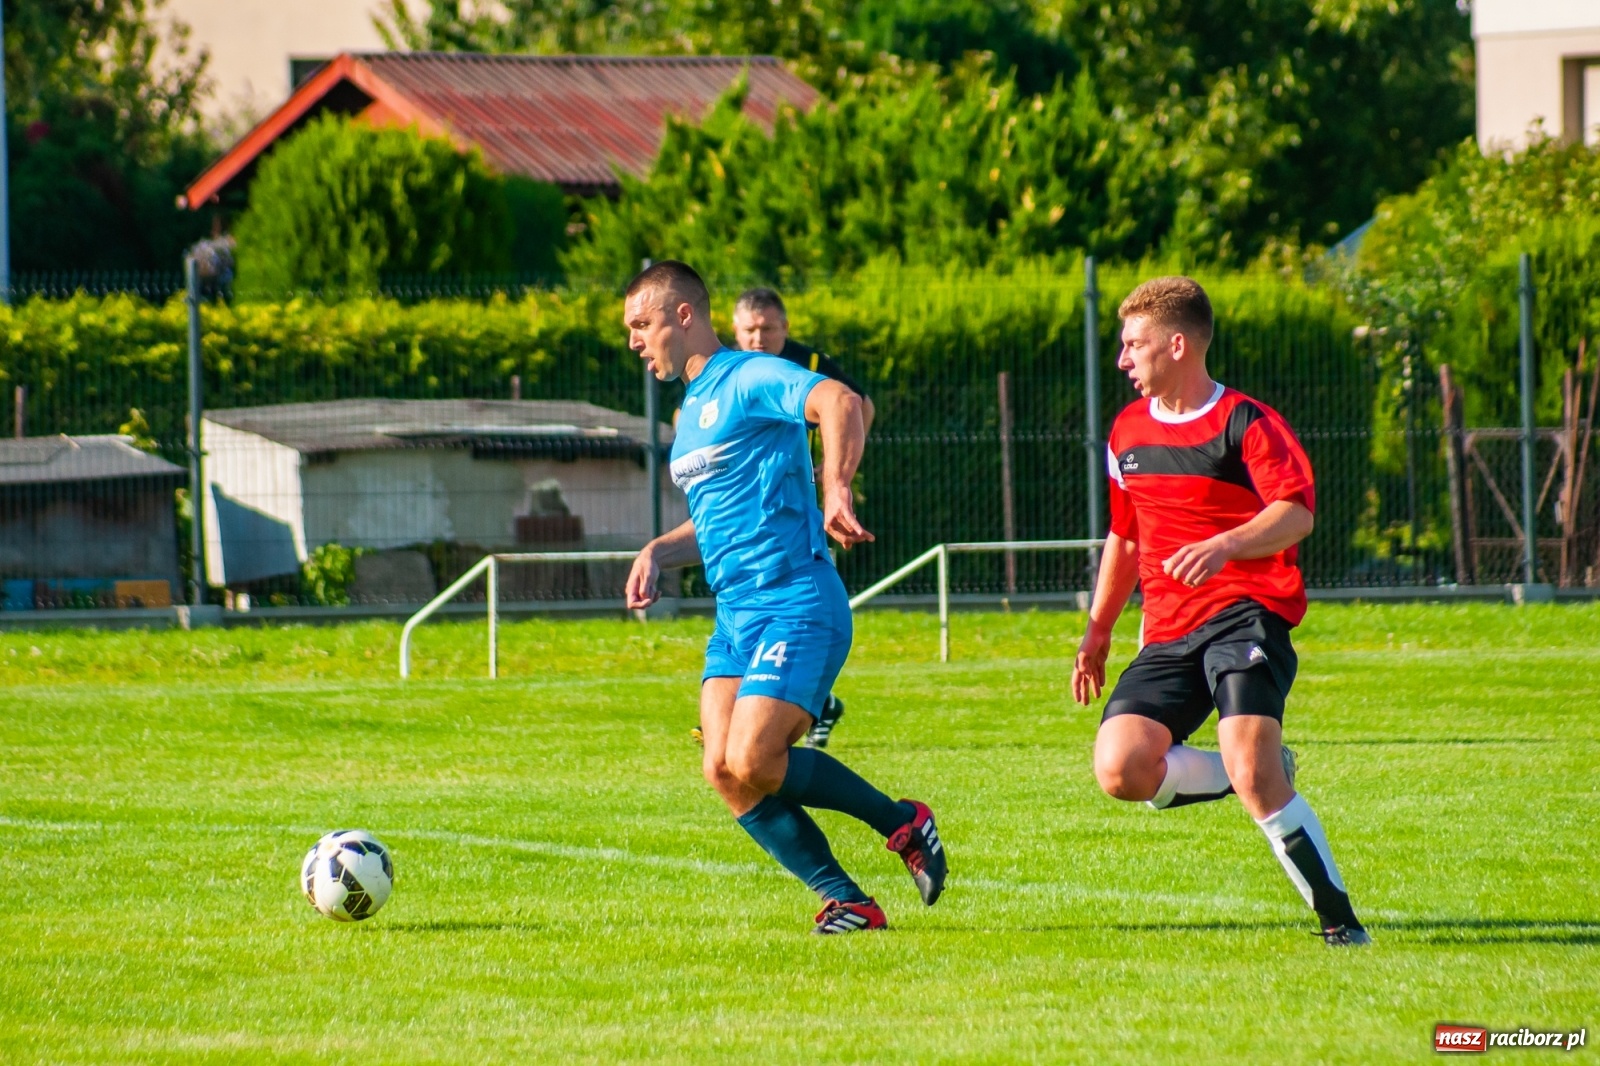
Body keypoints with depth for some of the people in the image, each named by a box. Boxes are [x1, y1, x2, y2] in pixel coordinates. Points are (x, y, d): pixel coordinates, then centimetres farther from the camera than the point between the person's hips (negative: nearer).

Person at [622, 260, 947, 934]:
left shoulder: (749, 379, -7)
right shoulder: (691, 412, 23)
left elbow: (839, 402, -26)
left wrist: (834, 489, -40)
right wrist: (658, 553, 17)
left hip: (795, 605, -9)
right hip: (734, 616, 9)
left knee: (753, 764, -21)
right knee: (722, 771, -8)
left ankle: (901, 823, 0)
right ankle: (844, 903, -3)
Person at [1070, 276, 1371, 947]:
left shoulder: (1245, 423, -4)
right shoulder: (1128, 431, 18)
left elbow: (1296, 513, -18)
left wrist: (1224, 546, -35)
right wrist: (1096, 634, 30)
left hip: (1246, 614, -7)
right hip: (1168, 634, 7)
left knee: (1253, 775, -26)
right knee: (1120, 768, -17)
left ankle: (1340, 922, -12)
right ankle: (1266, 773, 8)